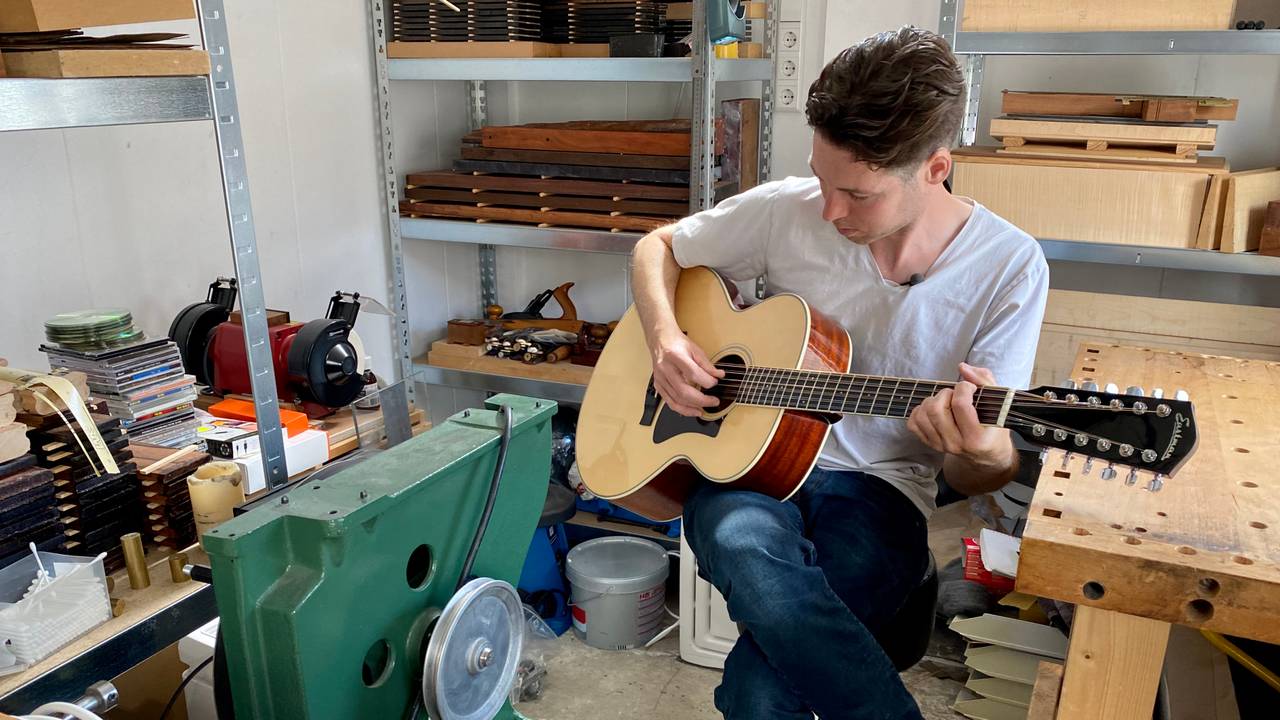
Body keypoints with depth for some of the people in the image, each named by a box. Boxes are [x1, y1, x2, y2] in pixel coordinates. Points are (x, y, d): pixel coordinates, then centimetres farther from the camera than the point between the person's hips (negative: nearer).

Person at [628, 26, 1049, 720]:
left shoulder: (1009, 267, -8)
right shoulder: (788, 210, -5)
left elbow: (977, 475, -5)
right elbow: (657, 247, 11)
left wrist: (983, 453, -31)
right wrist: (664, 336, -10)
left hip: (877, 484, -2)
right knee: (743, 544, -37)